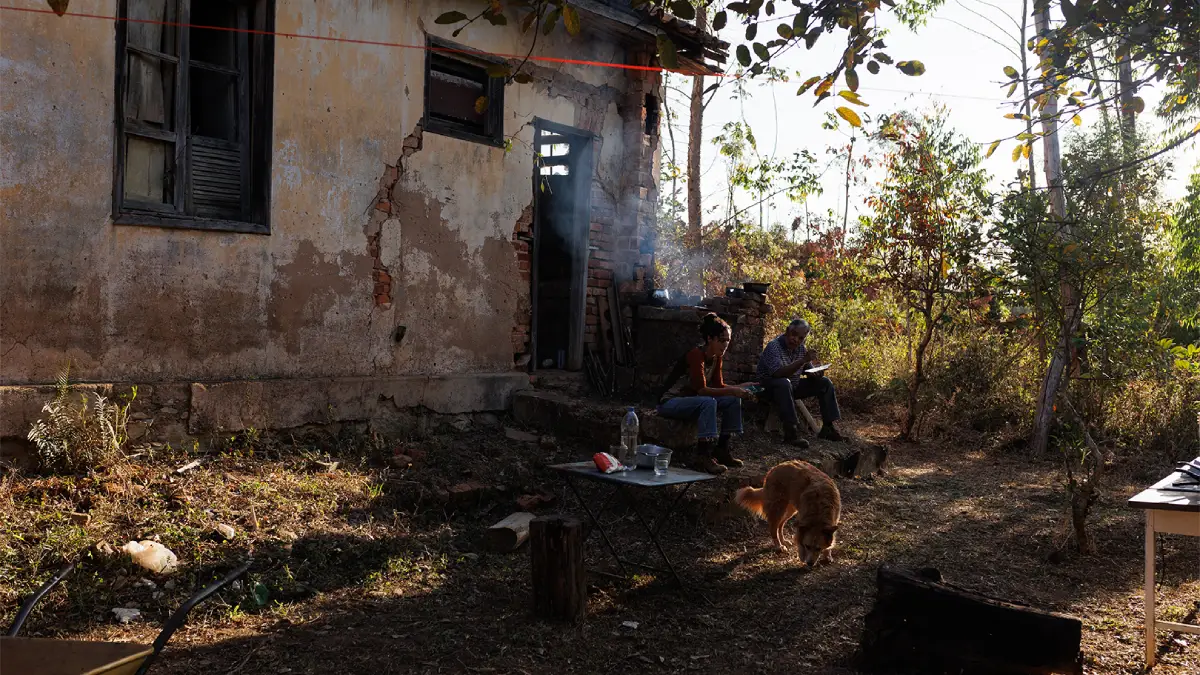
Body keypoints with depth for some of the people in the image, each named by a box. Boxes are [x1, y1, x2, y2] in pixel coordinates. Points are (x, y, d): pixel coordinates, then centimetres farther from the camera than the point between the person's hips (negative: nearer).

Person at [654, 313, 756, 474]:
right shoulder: (696, 355, -24)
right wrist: (732, 390, -33)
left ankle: (722, 450, 0)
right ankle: (704, 456, -33)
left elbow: (718, 385, 5)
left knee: (733, 400, -4)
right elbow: (701, 390, -30)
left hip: (690, 400, 9)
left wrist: (742, 387, -9)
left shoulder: (716, 357, 2)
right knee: (708, 402, -35)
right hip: (669, 402, -9)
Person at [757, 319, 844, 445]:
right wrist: (803, 360, -41)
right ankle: (791, 432, -41)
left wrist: (817, 373, -16)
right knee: (784, 383, -40)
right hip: (770, 389, -8)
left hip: (793, 387, 8)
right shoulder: (773, 346, -23)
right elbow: (779, 373, -36)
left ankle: (827, 427, 2)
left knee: (824, 382, 1)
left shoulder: (801, 348, 0)